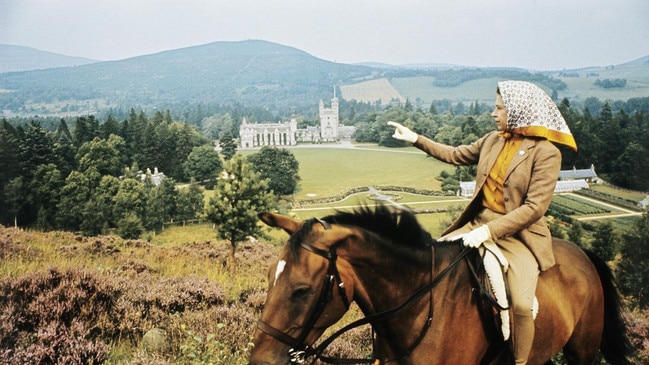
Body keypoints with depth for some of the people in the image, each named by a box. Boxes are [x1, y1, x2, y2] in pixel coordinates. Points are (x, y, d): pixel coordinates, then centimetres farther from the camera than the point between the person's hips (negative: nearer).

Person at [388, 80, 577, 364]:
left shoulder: (546, 153, -13)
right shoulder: (492, 140, 6)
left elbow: (535, 207, -18)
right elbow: (456, 155, 21)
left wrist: (490, 230, -26)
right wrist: (415, 139, 17)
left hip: (518, 233, -6)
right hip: (479, 223, 7)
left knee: (521, 304, -27)